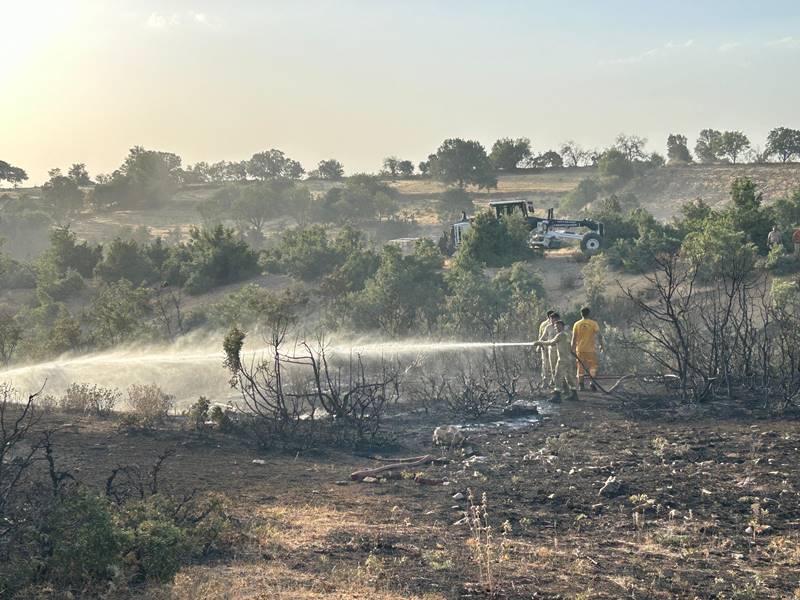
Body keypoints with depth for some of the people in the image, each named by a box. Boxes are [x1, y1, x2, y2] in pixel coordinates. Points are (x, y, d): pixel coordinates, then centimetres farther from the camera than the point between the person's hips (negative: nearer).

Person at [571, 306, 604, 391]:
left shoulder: (577, 324, 0)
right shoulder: (593, 323, -4)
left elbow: (574, 338, 0)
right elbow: (599, 335, -9)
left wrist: (573, 349, 6)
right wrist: (601, 345, 0)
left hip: (580, 350, 2)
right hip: (591, 349, -2)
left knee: (581, 368, 9)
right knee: (593, 368, 7)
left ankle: (580, 385, 7)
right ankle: (593, 382, -11)